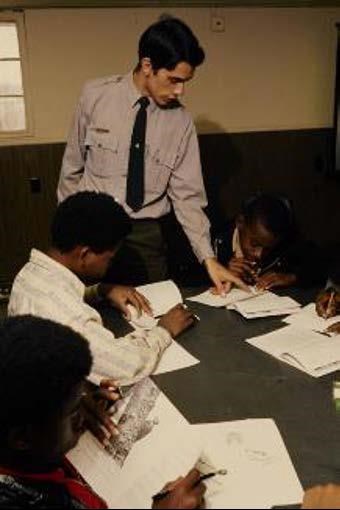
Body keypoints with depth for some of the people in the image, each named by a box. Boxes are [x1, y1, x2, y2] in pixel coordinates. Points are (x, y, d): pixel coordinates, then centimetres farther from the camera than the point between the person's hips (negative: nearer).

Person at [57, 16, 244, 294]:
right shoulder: (96, 96, -9)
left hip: (147, 235, 1)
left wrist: (209, 258, -11)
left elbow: (188, 196, -4)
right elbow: (73, 166, 1)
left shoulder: (181, 120, -6)